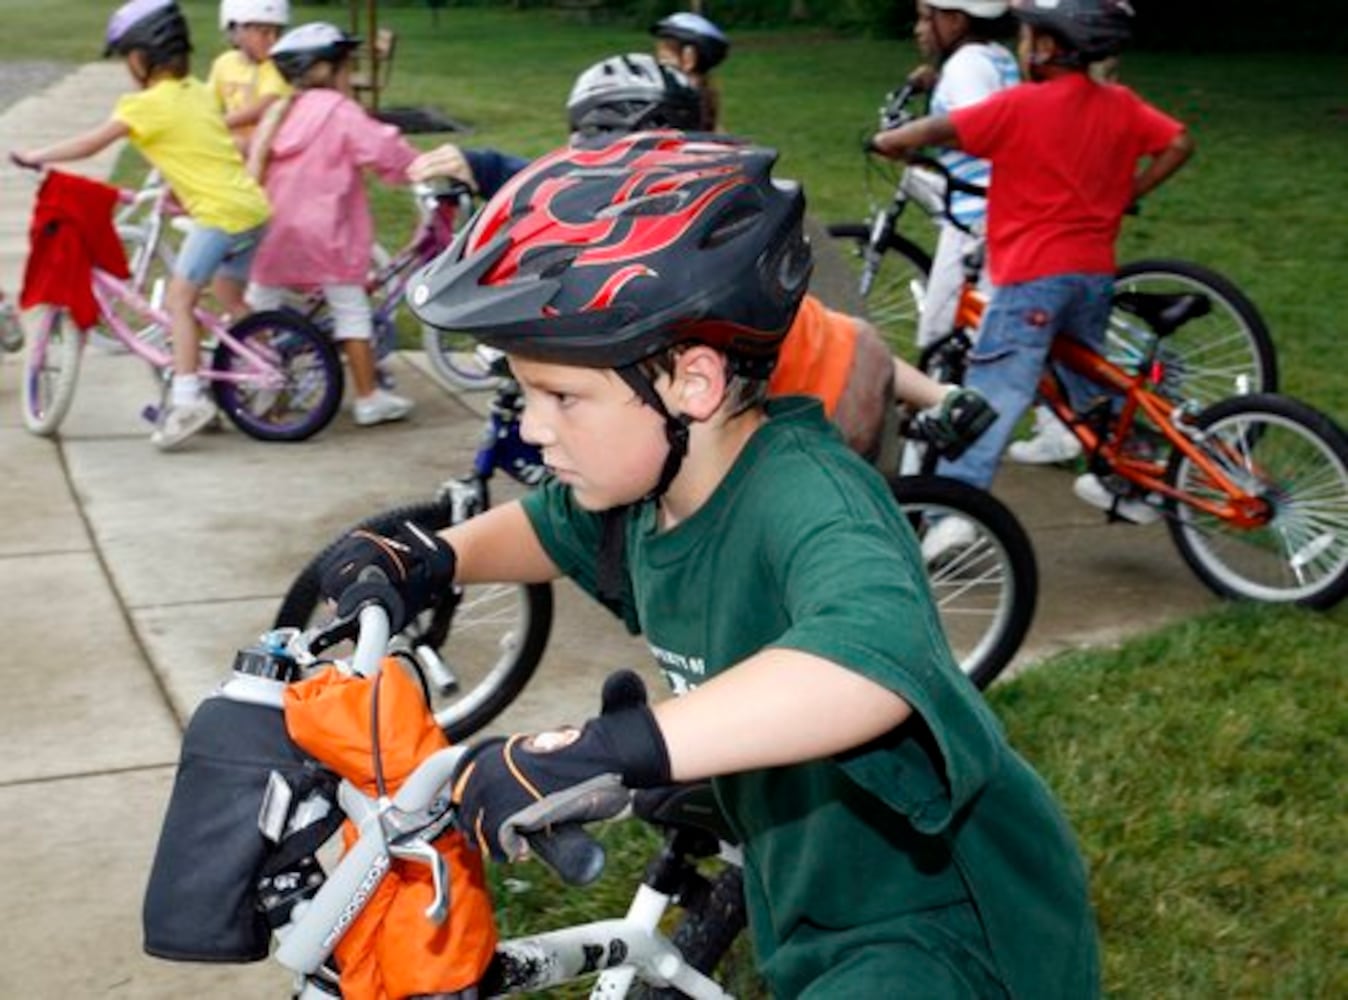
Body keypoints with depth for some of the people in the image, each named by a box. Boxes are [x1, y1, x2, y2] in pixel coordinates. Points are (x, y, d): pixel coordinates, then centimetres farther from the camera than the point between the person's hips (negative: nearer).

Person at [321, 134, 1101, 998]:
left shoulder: (800, 495, -30)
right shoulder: (647, 479, -5)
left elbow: (879, 652, -53)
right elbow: (553, 526, 19)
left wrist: (610, 752, -59)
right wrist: (432, 559, 1)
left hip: (942, 925, -8)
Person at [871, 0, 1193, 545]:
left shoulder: (1019, 105, -11)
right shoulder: (1120, 104, 6)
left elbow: (936, 131, -16)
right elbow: (1178, 144, 7)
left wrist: (887, 141, 2)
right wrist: (1123, 195, 15)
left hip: (1032, 275, -6)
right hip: (1095, 270, 6)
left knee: (991, 394, -9)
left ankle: (950, 510, -17)